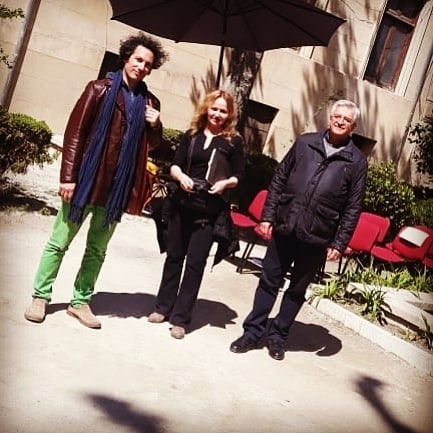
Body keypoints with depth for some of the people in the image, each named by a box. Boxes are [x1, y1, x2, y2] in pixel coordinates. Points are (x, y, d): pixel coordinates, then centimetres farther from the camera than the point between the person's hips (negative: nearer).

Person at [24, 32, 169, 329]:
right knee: (60, 241, 5)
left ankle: (80, 302, 22)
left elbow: (153, 147, 16)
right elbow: (75, 133, -6)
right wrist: (68, 176, -12)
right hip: (86, 180, -4)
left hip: (118, 187, 4)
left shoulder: (150, 103, 10)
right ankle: (41, 296, 18)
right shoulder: (100, 89, -3)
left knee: (97, 249, 11)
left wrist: (156, 127, -6)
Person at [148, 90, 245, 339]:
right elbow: (174, 165, 7)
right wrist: (181, 176, -14)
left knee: (195, 262, -1)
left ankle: (181, 318, 6)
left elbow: (239, 176, 2)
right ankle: (164, 307, 25)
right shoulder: (192, 135, 8)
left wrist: (225, 183, -18)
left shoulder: (234, 141, 1)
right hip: (182, 203, 3)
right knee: (174, 256, 11)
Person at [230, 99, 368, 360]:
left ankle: (278, 336, 26)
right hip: (284, 228, 1)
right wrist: (268, 216, 1)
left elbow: (353, 208, 0)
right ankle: (253, 332, 22)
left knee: (297, 290, 11)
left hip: (316, 238, -1)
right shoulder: (305, 143, 3)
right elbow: (279, 180, 6)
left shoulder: (357, 162, -1)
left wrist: (339, 244, -5)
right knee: (269, 282, 9)